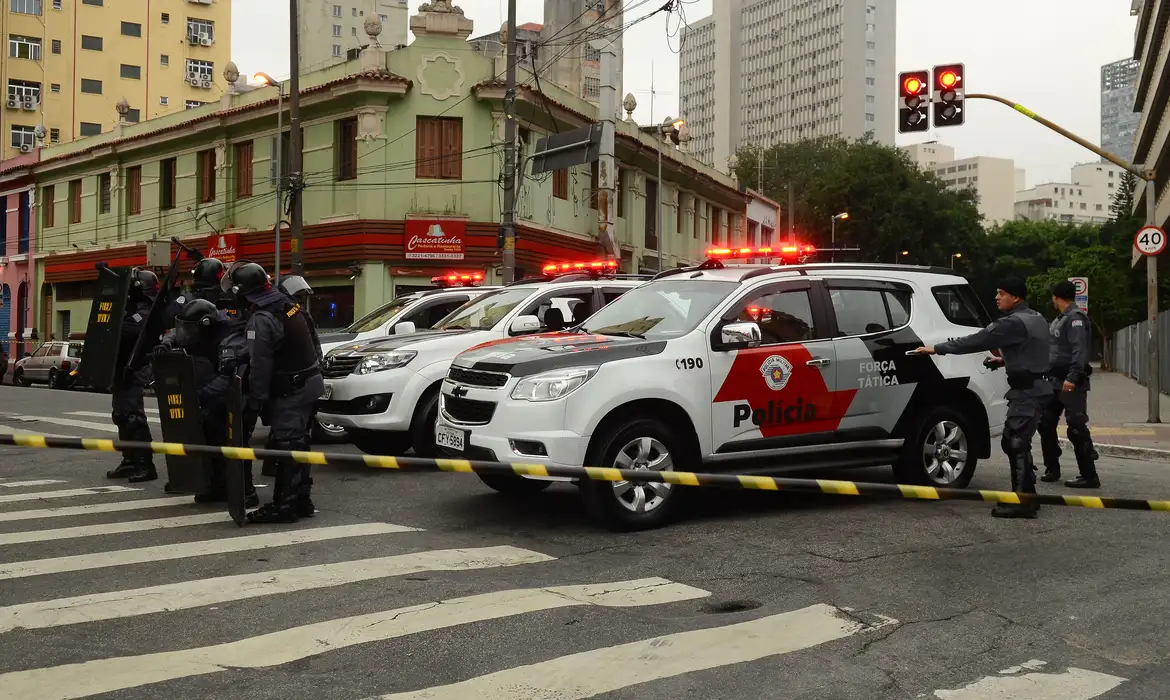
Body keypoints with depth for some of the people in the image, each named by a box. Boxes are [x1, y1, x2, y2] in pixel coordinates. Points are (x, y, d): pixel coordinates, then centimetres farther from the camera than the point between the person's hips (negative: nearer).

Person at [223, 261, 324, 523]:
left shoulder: (261, 319, -18)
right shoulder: (288, 304, 9)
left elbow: (260, 367, -20)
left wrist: (253, 405, -15)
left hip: (291, 390, -10)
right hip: (310, 381, 10)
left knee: (283, 445, -6)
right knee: (297, 443, 16)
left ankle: (285, 504, -3)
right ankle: (301, 499, 23)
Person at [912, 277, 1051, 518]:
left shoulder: (1013, 323, -17)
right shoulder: (1035, 318, 14)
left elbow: (976, 341, -17)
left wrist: (937, 349, -13)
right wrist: (1005, 360, 21)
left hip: (1027, 390, -10)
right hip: (1036, 386, 10)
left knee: (1017, 444, -10)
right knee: (1013, 442, 15)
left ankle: (1023, 501, -10)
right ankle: (1026, 495, 20)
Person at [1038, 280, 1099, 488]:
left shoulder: (1075, 317, -13)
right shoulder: (1059, 319, 17)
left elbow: (1079, 350, -23)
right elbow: (1050, 348, 24)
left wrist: (1073, 377, -30)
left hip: (1071, 383, -10)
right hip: (1056, 381, 10)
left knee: (1077, 429, -8)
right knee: (1045, 424, 12)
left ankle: (1089, 476, -4)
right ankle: (1052, 469, 21)